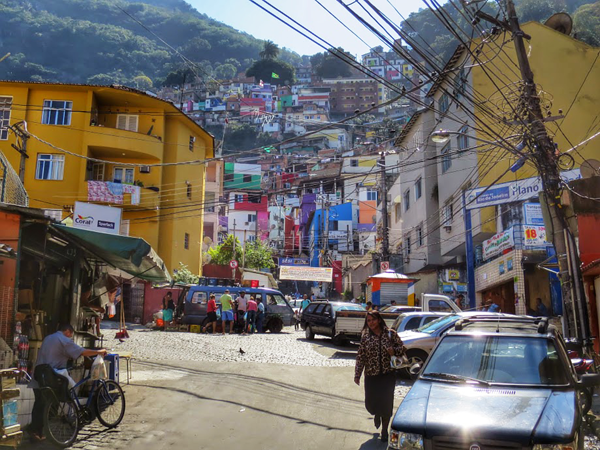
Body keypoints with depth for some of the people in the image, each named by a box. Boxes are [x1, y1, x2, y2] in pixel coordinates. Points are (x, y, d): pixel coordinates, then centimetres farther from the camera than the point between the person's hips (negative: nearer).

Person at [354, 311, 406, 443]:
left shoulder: (390, 334, -1)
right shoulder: (365, 337, 0)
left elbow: (402, 348, 6)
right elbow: (360, 357, 2)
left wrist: (394, 350, -15)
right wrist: (357, 375, 0)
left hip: (388, 374, -1)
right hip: (371, 375, 1)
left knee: (386, 403, 1)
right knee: (370, 403, 3)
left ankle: (384, 430, 21)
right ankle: (377, 414, 41)